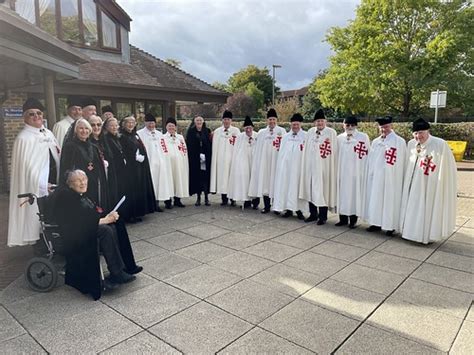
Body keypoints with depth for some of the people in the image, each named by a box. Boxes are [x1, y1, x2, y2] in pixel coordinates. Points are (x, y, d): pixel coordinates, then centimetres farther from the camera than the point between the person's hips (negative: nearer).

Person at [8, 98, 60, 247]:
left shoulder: (48, 133, 11)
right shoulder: (23, 138, -9)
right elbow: (27, 167, -13)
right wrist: (43, 186, -18)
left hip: (54, 183, 7)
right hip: (37, 187, -7)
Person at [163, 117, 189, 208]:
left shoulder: (180, 137, 16)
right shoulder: (163, 138, 6)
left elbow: (185, 150, 16)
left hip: (179, 163, 3)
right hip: (168, 163, -3)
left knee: (179, 179, 3)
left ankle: (177, 200, 14)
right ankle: (168, 201, 3)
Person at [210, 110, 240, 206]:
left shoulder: (236, 131, 3)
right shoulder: (217, 131, 8)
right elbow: (215, 147, 7)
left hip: (232, 158, -1)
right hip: (221, 159, 2)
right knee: (222, 177, 3)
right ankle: (224, 199, 12)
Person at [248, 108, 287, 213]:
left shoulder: (282, 131, 5)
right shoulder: (261, 132, 14)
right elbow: (258, 149, 12)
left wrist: (280, 146, -21)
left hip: (276, 160, -3)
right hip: (264, 161, 3)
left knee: (275, 181, -1)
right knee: (265, 182, 1)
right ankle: (266, 205, 9)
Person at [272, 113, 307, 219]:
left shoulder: (305, 137, -1)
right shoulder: (285, 137, 12)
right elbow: (281, 152, 11)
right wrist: (281, 165, 6)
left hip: (298, 166, -4)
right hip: (286, 166, 4)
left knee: (296, 185, -1)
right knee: (286, 185, 4)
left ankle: (298, 209, 9)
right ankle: (289, 209, 13)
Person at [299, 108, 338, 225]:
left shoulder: (331, 132, -3)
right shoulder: (310, 132, 11)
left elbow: (333, 151, -5)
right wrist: (306, 165, 10)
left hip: (323, 166, -5)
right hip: (310, 166, 5)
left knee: (322, 190, -1)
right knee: (311, 189, 9)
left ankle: (322, 216, 11)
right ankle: (313, 214, 23)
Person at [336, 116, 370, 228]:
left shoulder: (363, 137, -2)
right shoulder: (339, 138, 9)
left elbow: (367, 155, -3)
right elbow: (337, 155, 12)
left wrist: (366, 171, -8)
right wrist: (337, 169, 8)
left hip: (356, 171, -3)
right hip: (342, 171, 3)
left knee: (354, 194, 1)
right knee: (342, 193, 6)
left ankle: (353, 220, 10)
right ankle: (343, 218, 16)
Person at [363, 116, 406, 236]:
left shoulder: (399, 142, -7)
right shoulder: (375, 142, 10)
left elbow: (401, 162, -10)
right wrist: (370, 174, 11)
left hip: (391, 177, -6)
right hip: (376, 176, 6)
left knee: (390, 200, 1)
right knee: (375, 199, 10)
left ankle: (390, 226, 10)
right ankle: (376, 223, 20)